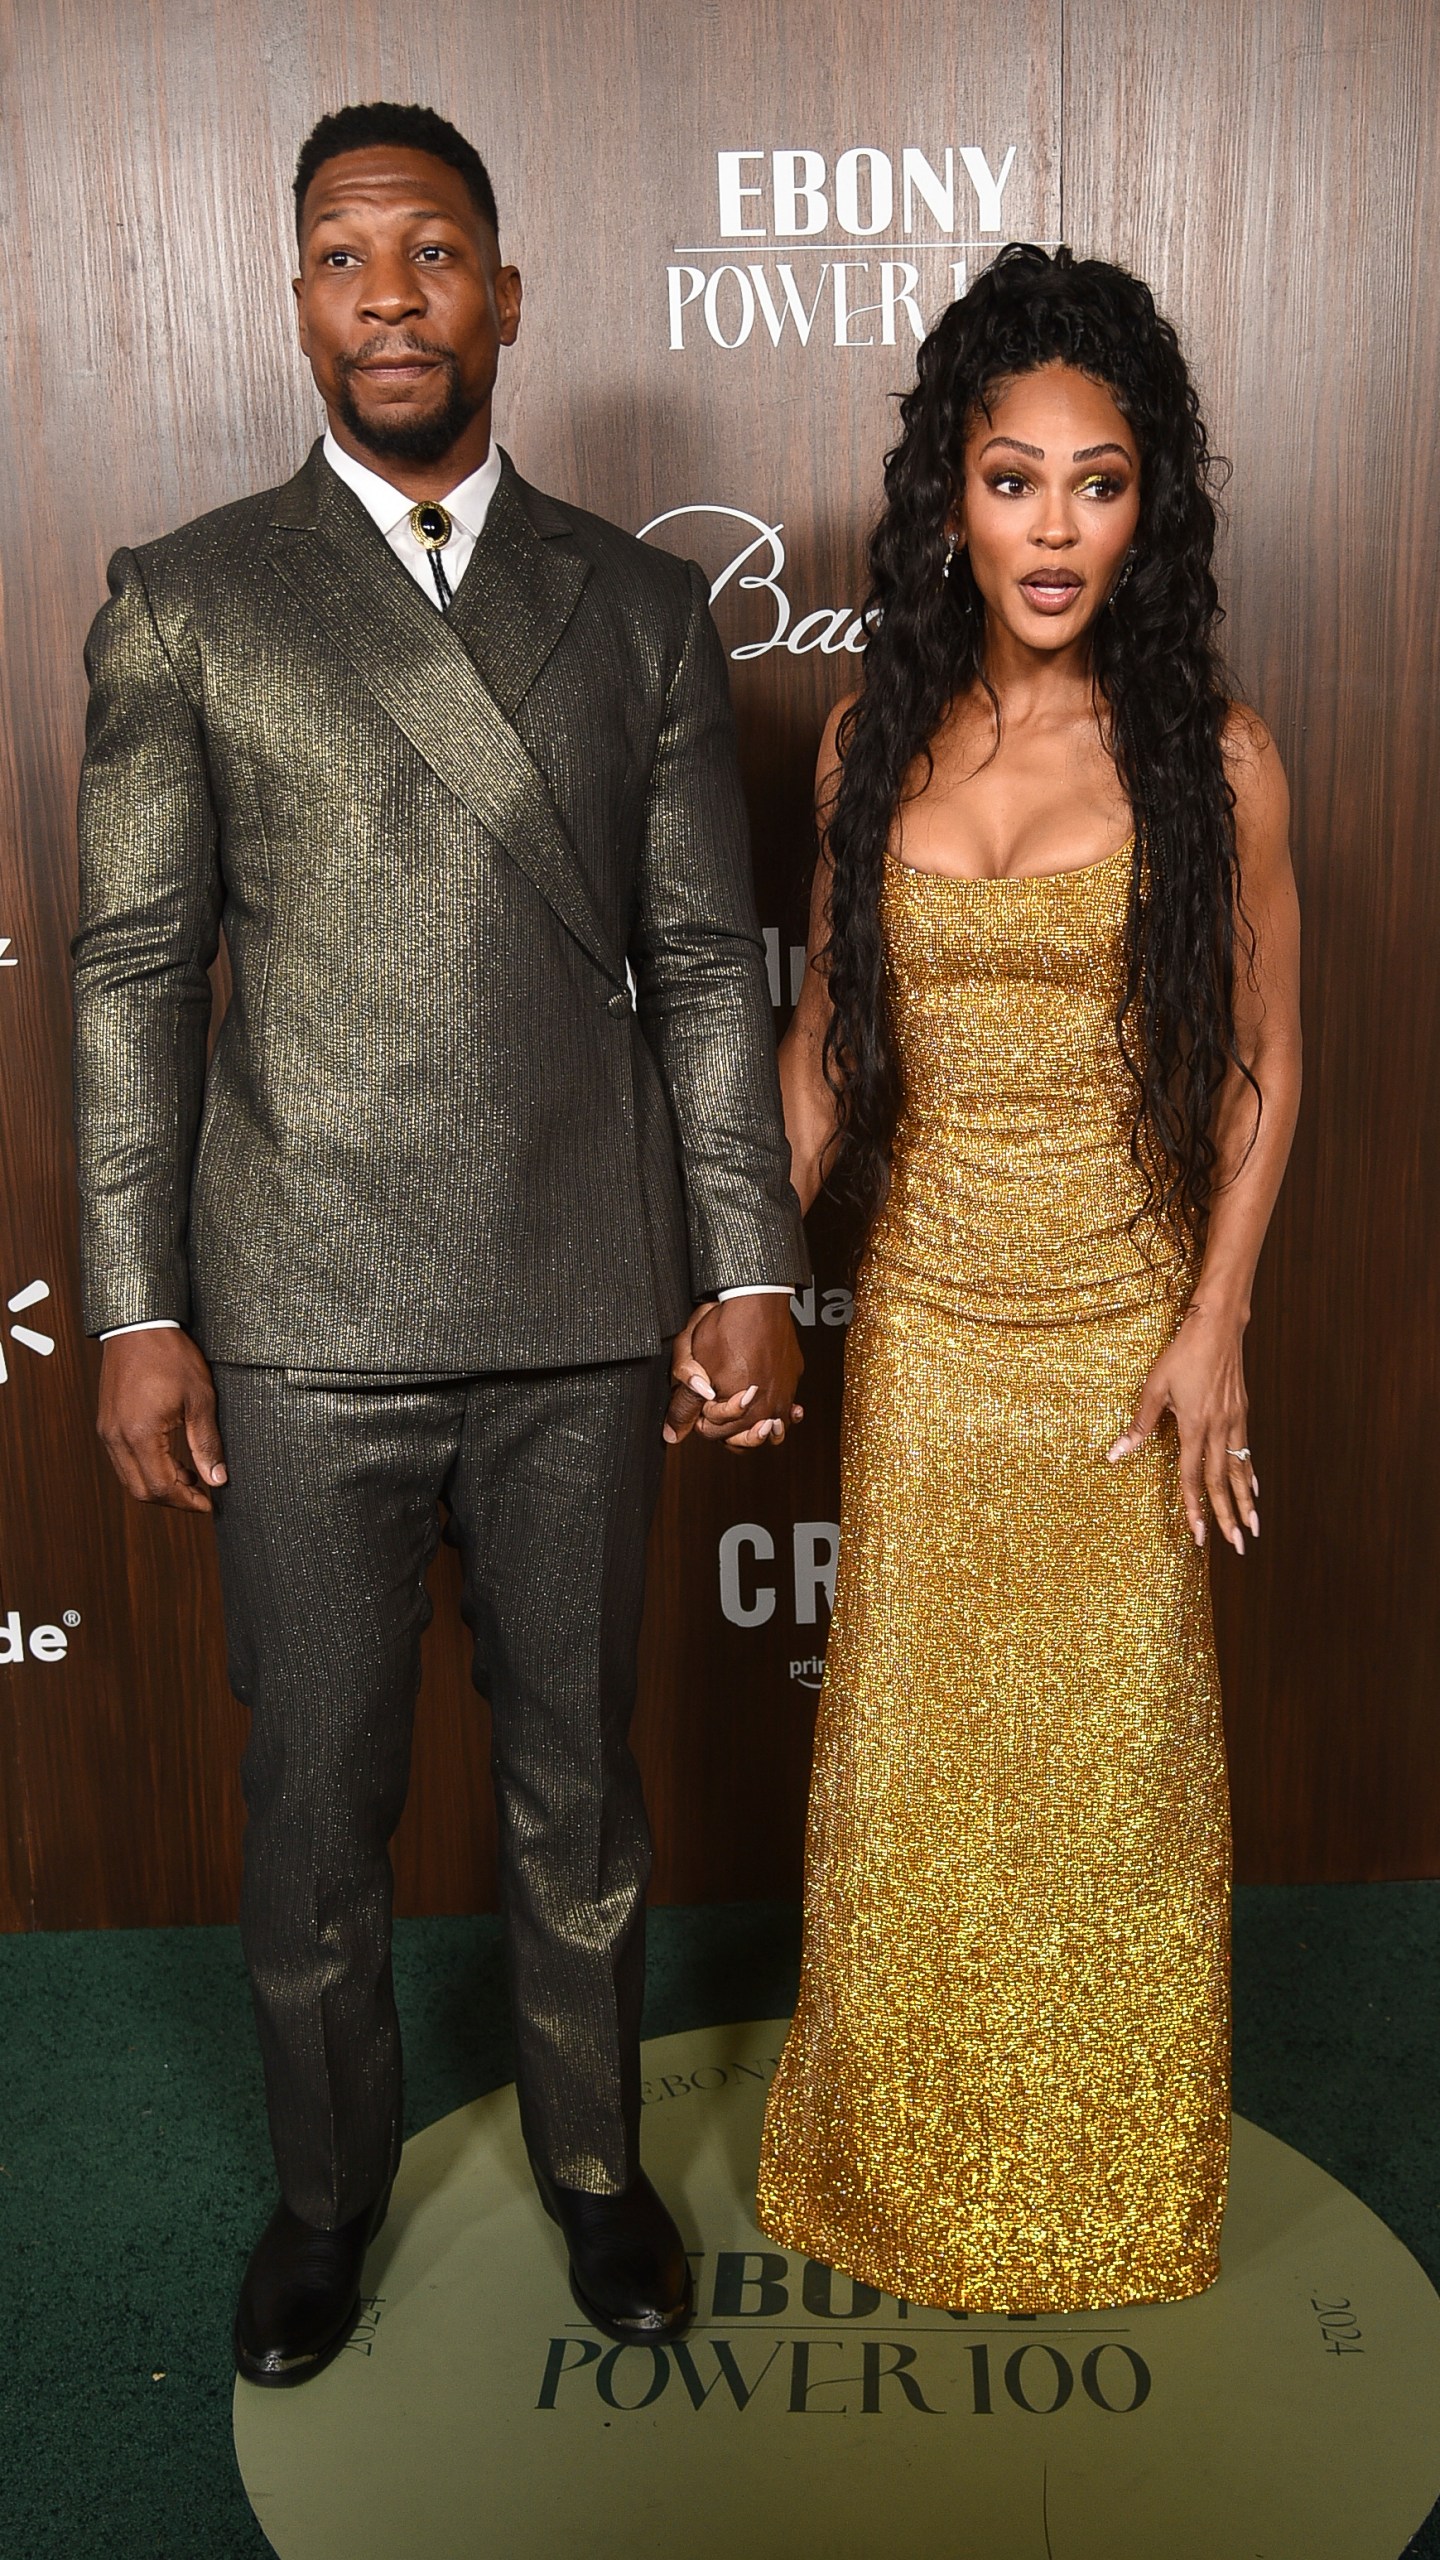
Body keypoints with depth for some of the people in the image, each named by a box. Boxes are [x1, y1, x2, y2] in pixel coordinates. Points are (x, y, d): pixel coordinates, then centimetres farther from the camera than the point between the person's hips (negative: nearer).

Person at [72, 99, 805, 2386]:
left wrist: (752, 1270, 0)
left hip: (583, 1321, 1)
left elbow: (706, 964, 6)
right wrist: (135, 1311, -5)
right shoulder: (182, 604, 3)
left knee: (577, 1784, 15)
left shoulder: (641, 605, 7)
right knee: (317, 1803, 11)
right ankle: (329, 2185, 36)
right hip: (304, 1329, -1)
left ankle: (594, 2158, 38)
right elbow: (135, 973, 0)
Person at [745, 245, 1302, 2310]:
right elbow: (828, 1038, 7)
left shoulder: (1211, 758, -8)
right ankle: (911, 2158, 36)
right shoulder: (876, 742, 0)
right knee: (910, 1744, 12)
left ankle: (1108, 2185, 36)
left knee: (1112, 1749, 11)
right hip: (926, 1321, 2)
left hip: (1126, 1329, -2)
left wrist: (1214, 1326, -9)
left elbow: (1266, 1066, -2)